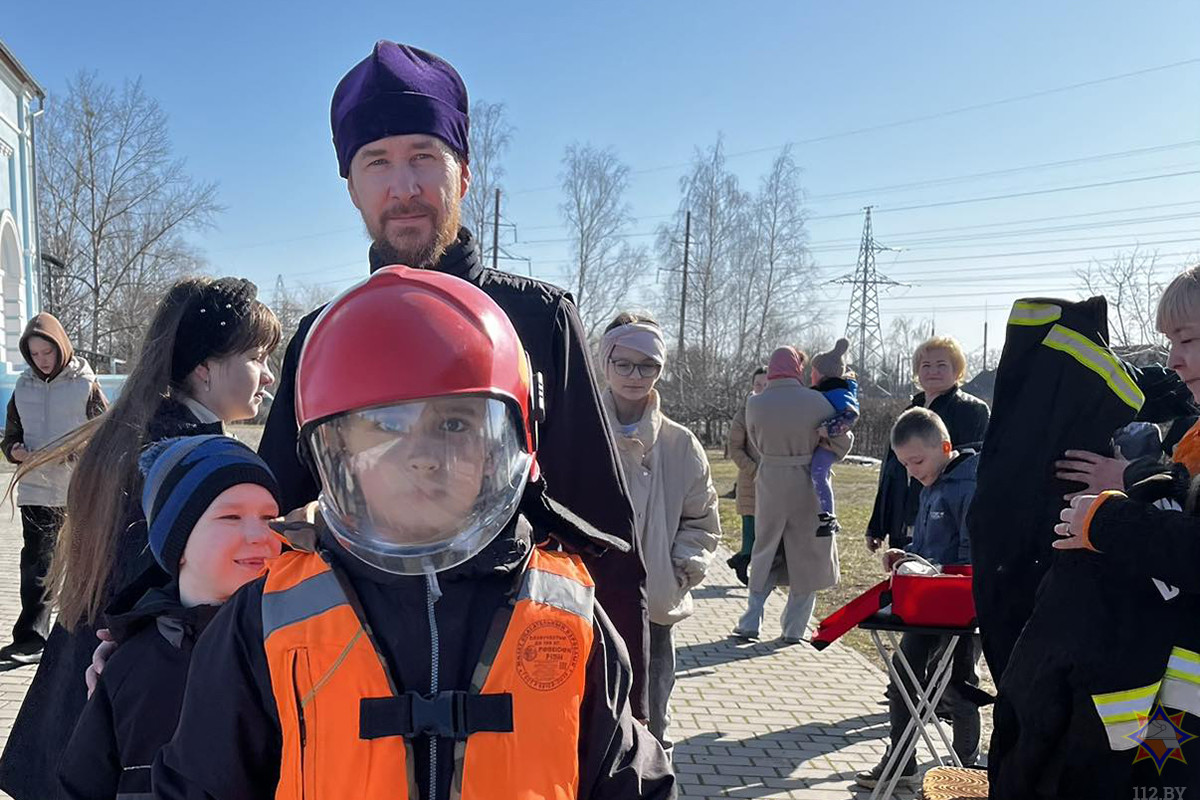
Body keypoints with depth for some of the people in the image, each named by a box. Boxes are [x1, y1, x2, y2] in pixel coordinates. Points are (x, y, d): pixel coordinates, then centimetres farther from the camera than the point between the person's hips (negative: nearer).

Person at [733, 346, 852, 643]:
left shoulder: (755, 404, -7)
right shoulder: (816, 401, -12)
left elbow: (757, 443, 5)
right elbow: (841, 443, -4)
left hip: (770, 484, 2)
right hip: (808, 485, -2)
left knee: (765, 555, 16)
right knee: (806, 556, 12)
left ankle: (751, 622, 13)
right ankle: (794, 628, 17)